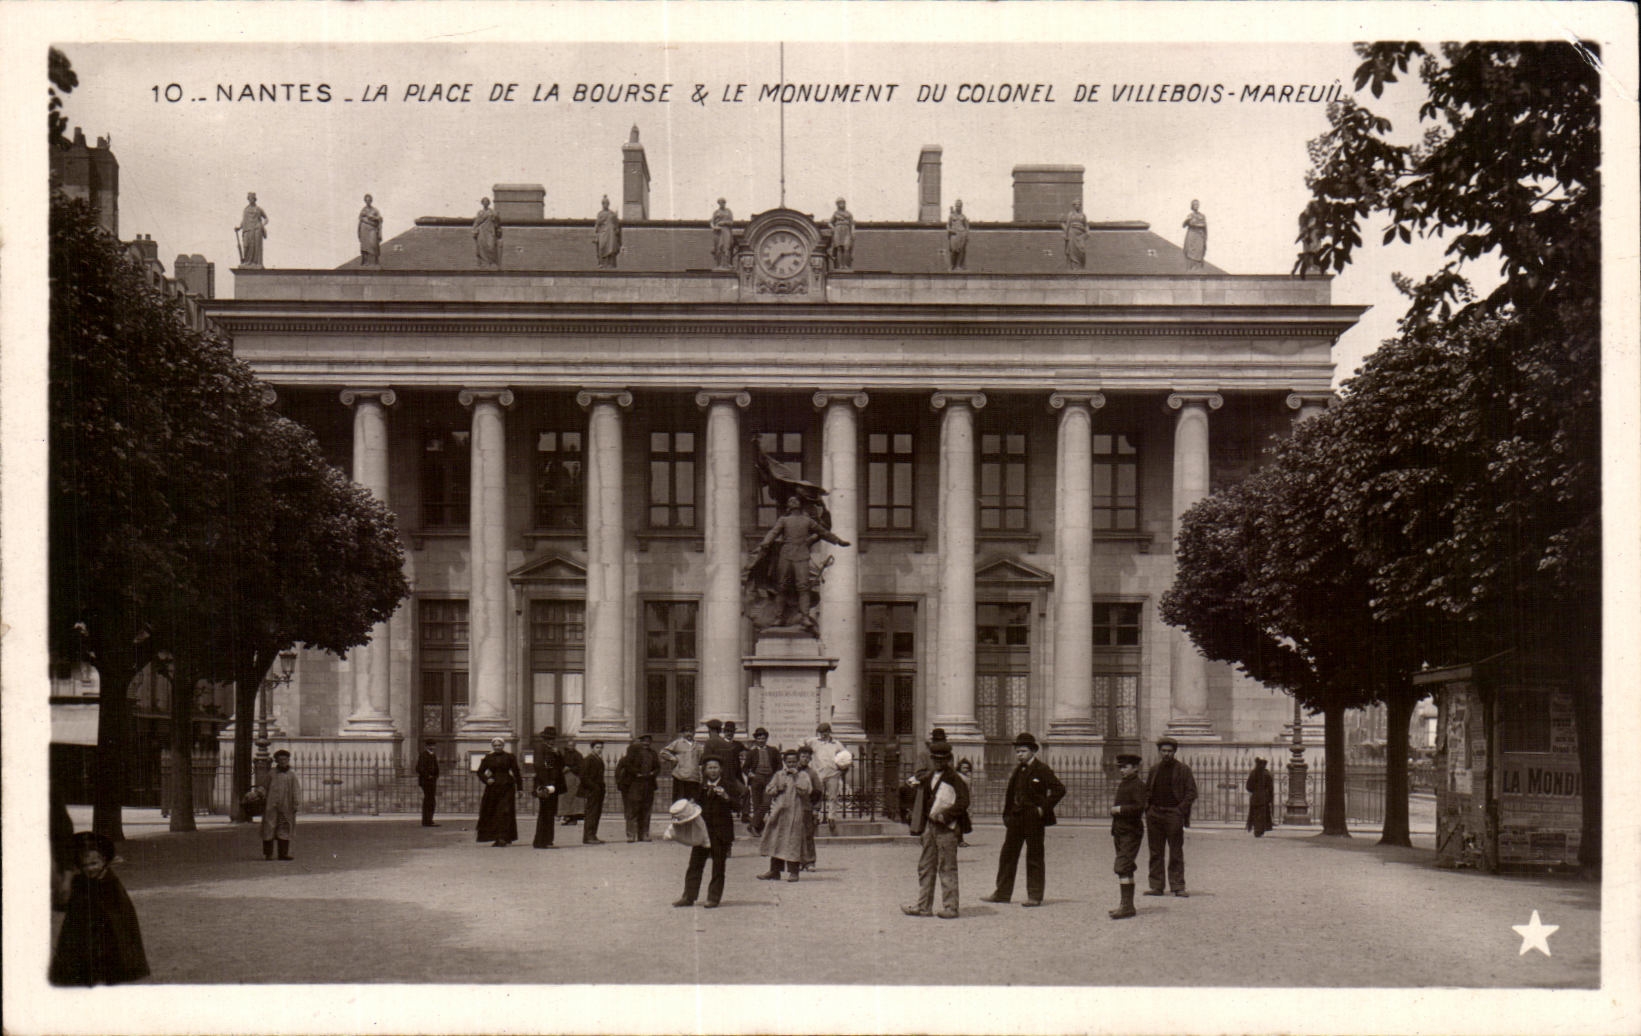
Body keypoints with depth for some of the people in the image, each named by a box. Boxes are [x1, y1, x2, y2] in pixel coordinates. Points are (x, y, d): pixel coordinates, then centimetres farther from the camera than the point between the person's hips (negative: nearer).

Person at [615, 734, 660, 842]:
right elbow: (627, 764, -10)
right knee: (632, 811, -7)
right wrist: (636, 773, -13)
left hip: (648, 784, 6)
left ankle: (643, 835, 11)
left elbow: (657, 767, 20)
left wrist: (652, 773, 1)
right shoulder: (633, 749, 0)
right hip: (634, 784, -6)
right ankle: (631, 836, -7)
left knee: (645, 812, 6)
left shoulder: (652, 752, 18)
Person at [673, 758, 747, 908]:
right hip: (702, 828, 4)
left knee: (718, 866, 2)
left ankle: (713, 898, 9)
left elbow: (737, 806, -9)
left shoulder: (729, 784, -2)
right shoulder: (700, 785, 10)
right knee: (695, 863, 5)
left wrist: (726, 797, -24)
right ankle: (688, 897, 10)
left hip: (721, 830, -4)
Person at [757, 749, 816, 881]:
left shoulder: (803, 775, 2)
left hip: (797, 813, -4)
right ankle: (775, 870, 13)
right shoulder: (779, 775, 12)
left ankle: (793, 871, 2)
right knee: (776, 840, 5)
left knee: (794, 841, -4)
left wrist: (796, 776, -15)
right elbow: (769, 790, 12)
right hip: (780, 812, 4)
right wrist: (777, 789, -7)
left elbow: (806, 790, -13)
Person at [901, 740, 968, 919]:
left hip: (946, 827, -8)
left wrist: (944, 815, -17)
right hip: (930, 825, 8)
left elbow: (963, 802, -15)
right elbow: (919, 800, 24)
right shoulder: (928, 778, 14)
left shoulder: (955, 778, -8)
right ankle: (924, 906, 15)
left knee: (947, 868, -3)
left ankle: (950, 907, 2)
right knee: (925, 866, 10)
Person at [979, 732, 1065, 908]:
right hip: (1016, 818, 7)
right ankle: (1002, 893, 16)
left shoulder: (1041, 770, -8)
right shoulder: (1018, 771, 13)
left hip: (1033, 819, -7)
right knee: (1007, 855, 9)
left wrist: (1043, 808, -15)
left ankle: (1035, 896, 6)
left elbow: (1059, 790, -14)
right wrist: (1006, 817, 12)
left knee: (1034, 857, 0)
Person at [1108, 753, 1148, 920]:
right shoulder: (1122, 784, 20)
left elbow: (1139, 807, -24)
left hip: (1131, 833, -10)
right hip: (1121, 832, 10)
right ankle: (1127, 905, 19)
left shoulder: (1138, 785, -10)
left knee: (1122, 868, -16)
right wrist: (1114, 832, 25)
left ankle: (1127, 906, -19)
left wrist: (1120, 809, -18)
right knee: (1126, 869, 13)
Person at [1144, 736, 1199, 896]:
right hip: (1154, 814, 4)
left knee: (1176, 852, -2)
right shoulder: (1154, 769, 15)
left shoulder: (1183, 769, 2)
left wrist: (1181, 809, -11)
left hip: (1173, 814, -4)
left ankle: (1178, 887, 2)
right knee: (1155, 852, 4)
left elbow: (1191, 792, -1)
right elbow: (1147, 790, 23)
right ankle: (1156, 886, 8)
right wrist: (1147, 807, 7)